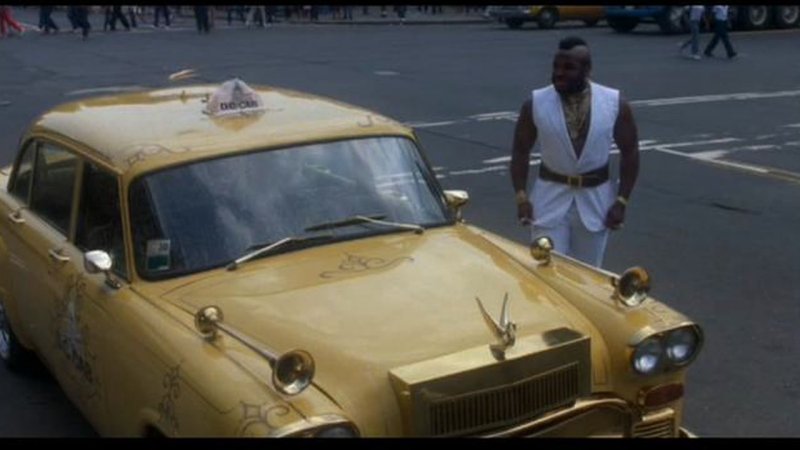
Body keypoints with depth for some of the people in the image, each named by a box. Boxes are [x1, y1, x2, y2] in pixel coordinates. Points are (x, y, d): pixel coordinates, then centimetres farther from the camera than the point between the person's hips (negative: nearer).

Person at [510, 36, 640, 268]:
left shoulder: (615, 104, -8)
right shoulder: (535, 103, -8)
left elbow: (630, 152, 0)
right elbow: (520, 151, 0)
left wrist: (622, 201, -6)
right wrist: (521, 196, -9)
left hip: (596, 198, 1)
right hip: (550, 196, -1)